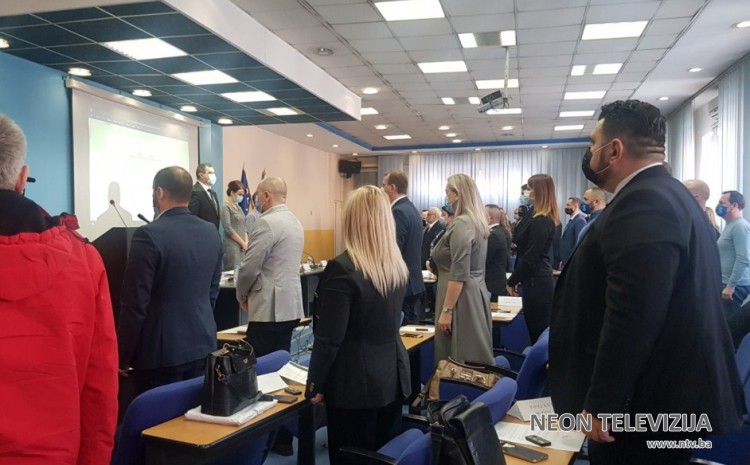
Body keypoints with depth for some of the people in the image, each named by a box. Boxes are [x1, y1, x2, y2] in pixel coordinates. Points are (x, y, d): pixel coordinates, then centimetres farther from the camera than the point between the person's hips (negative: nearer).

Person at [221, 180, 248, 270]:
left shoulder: (238, 207, 15)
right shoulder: (226, 207, -7)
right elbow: (228, 229, -14)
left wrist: (246, 242, 0)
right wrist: (243, 243, -10)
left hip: (242, 246, 7)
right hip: (232, 246, -7)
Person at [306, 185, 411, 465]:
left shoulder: (343, 268, -20)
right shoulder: (399, 265, 3)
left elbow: (329, 338, -18)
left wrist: (315, 385, -6)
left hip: (355, 382, -7)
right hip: (392, 376, 7)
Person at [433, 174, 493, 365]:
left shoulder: (461, 224, -18)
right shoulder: (478, 221, 11)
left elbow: (458, 274, -22)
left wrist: (446, 310, -20)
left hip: (461, 297, -10)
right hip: (476, 293, 10)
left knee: (459, 359, -1)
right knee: (474, 357, 14)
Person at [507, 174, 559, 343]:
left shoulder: (540, 222, -18)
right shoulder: (548, 219, 12)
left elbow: (530, 258, -19)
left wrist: (512, 281, -8)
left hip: (536, 283, -10)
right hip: (542, 281, 10)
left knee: (537, 334, -1)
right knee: (543, 334, 15)